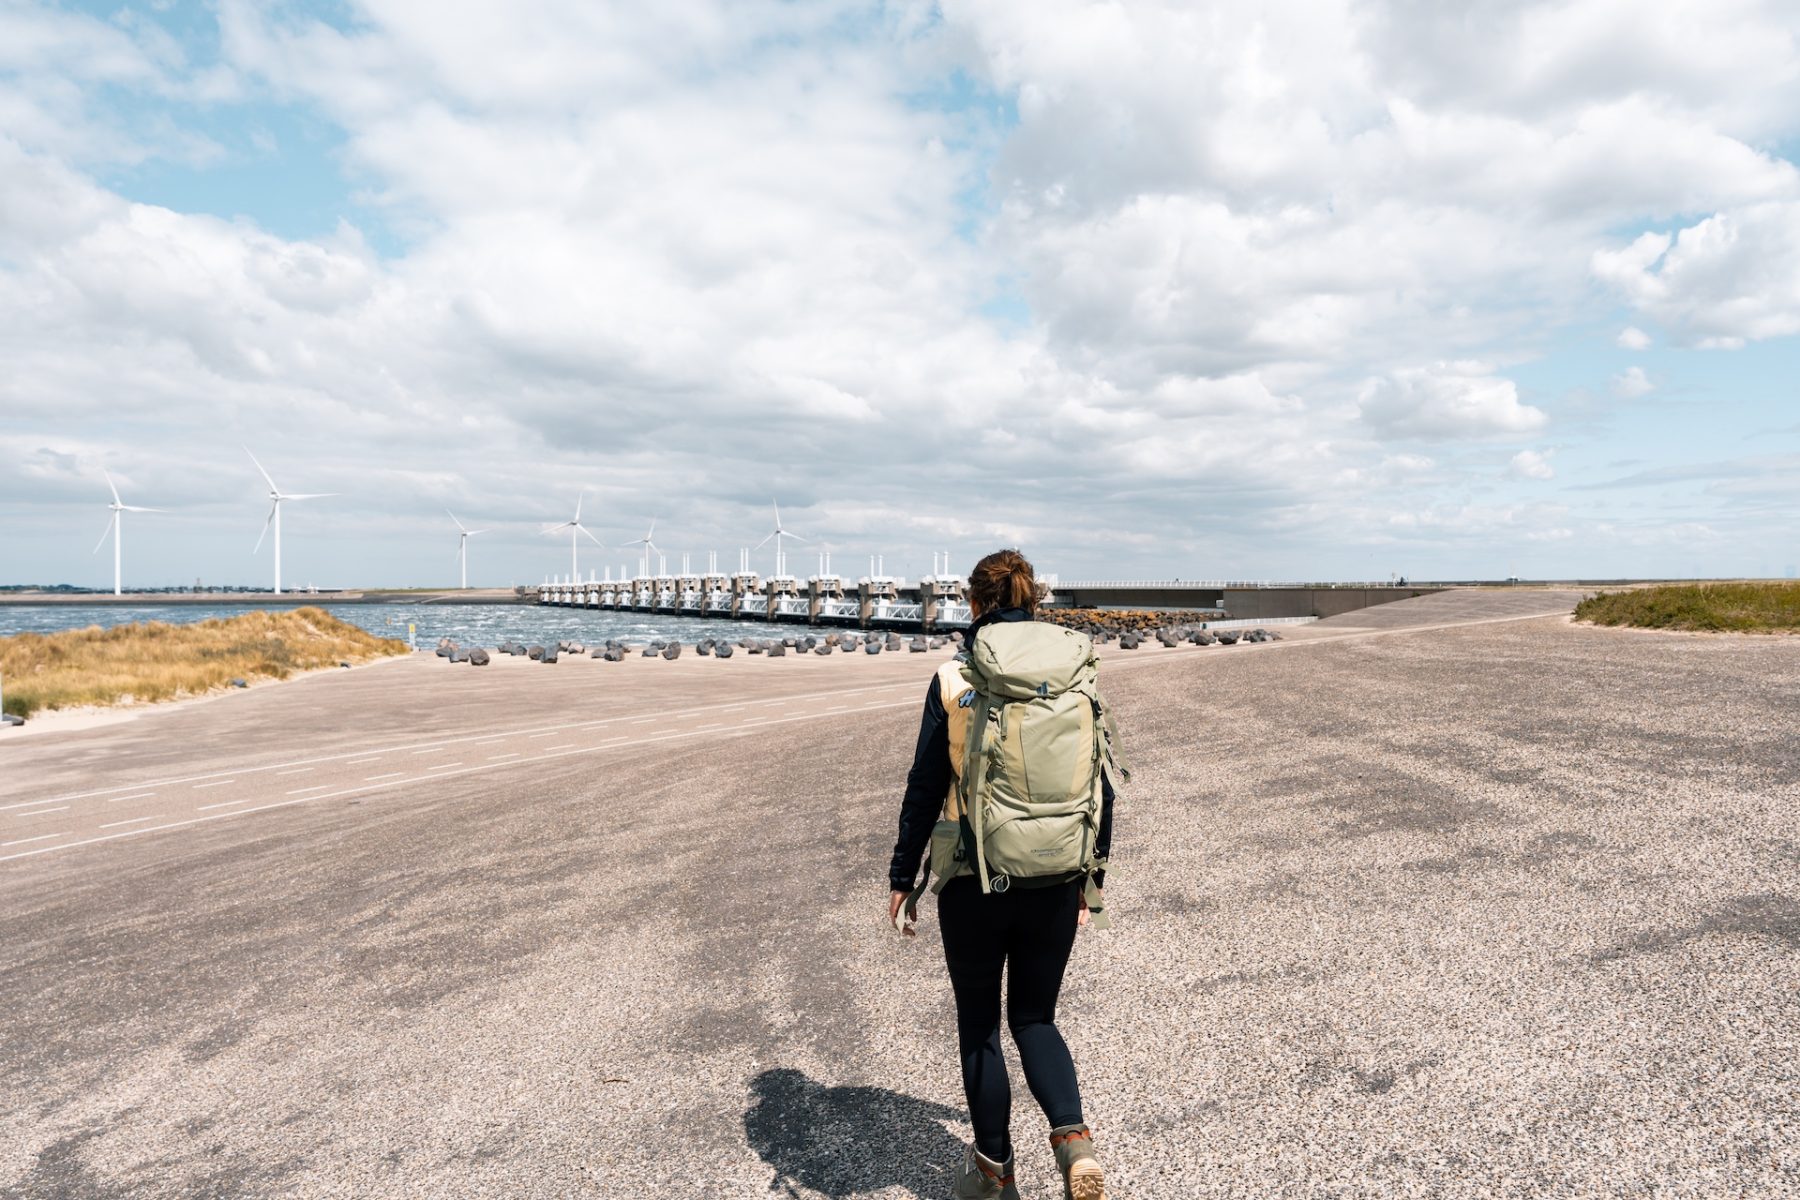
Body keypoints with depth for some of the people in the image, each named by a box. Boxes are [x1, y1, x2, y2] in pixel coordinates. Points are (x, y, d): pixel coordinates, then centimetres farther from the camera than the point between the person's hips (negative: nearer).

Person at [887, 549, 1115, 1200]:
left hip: (974, 882, -3)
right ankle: (1073, 1138, 2)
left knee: (979, 1025, 17)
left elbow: (925, 789, -7)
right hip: (1055, 883, 3)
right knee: (1034, 1018, 21)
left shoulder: (953, 682, -10)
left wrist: (902, 878, 4)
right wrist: (1091, 876, 15)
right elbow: (1101, 792, 3)